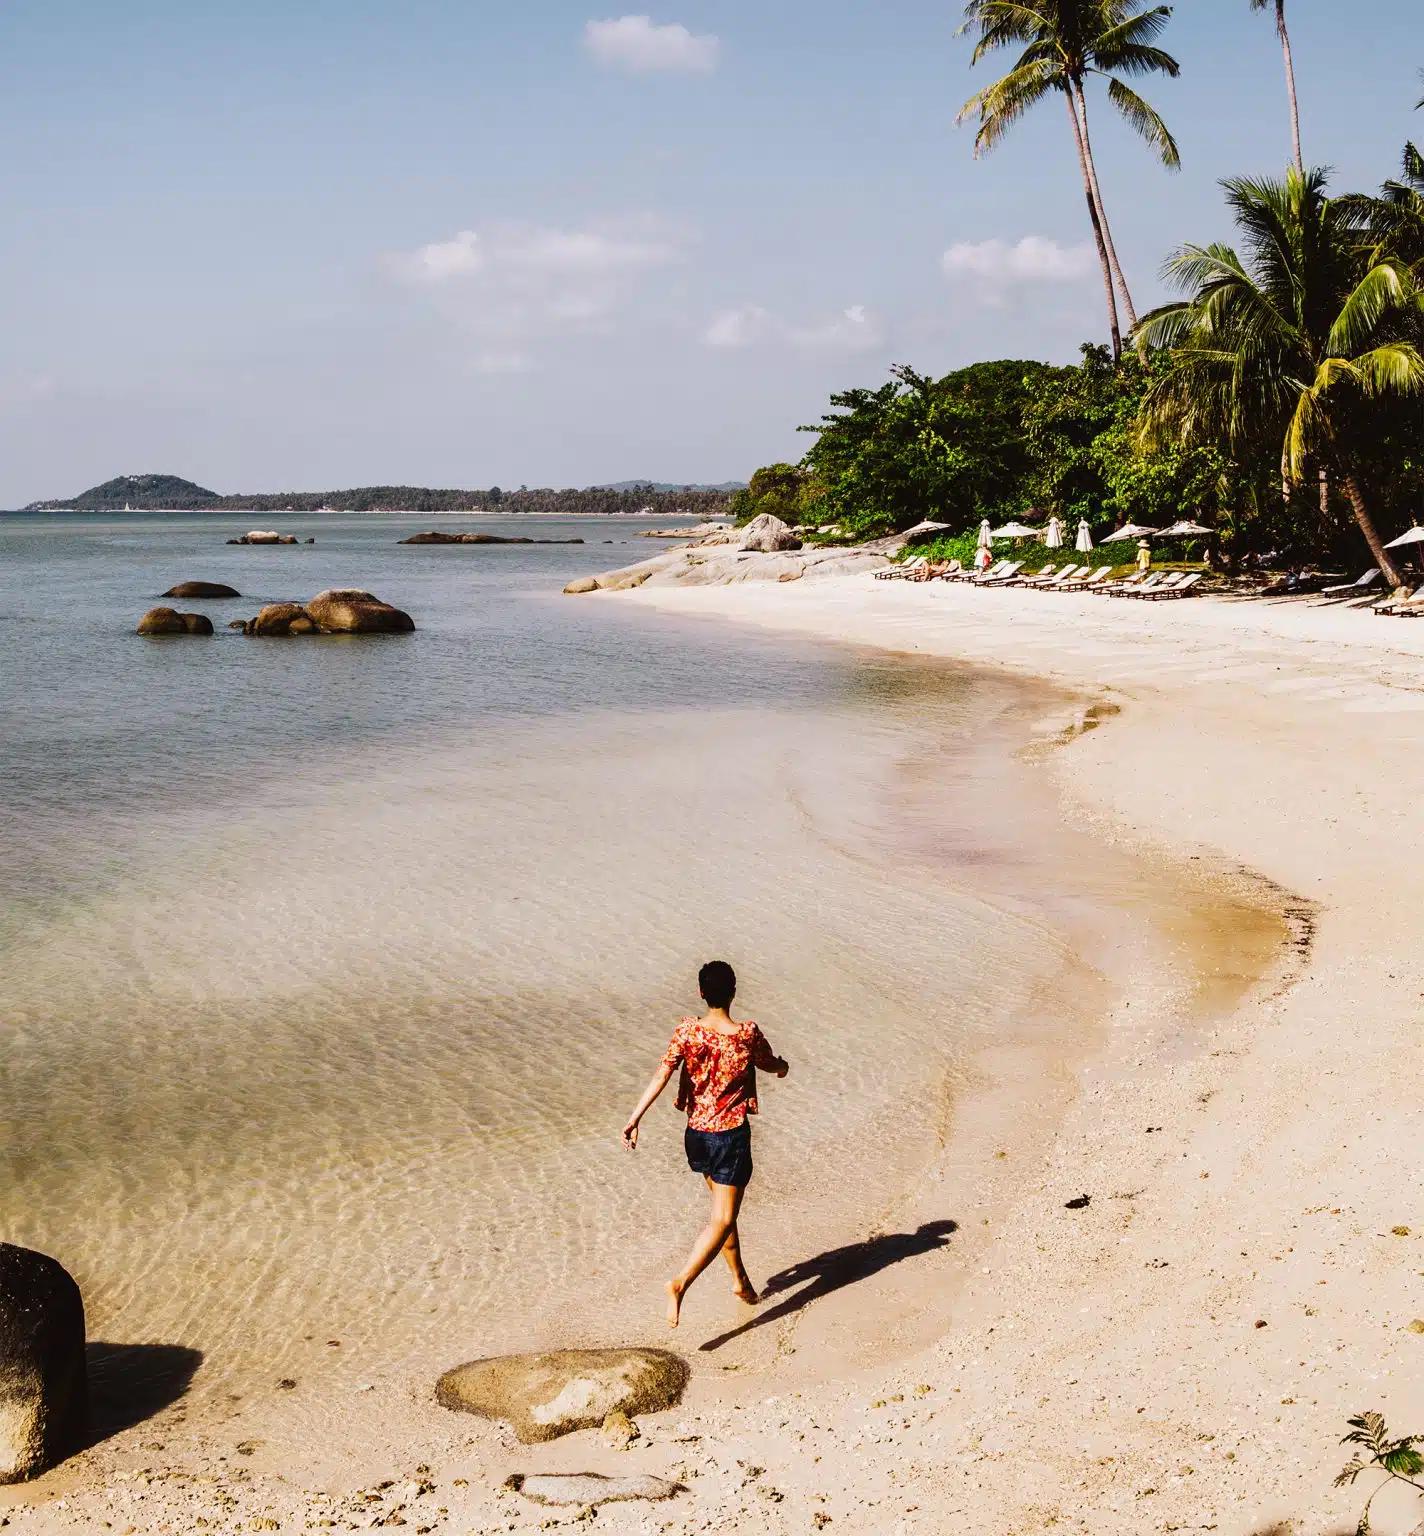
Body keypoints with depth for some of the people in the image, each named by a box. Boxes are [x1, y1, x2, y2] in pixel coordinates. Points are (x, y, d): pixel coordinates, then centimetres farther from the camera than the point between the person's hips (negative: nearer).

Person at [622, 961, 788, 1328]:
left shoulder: (686, 1032, -8)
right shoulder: (748, 1034, -13)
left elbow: (660, 1076, -18)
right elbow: (774, 1066, 7)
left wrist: (634, 1119, -19)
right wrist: (783, 1065, 31)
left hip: (696, 1133, 5)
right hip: (731, 1136, -5)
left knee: (723, 1210, 23)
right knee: (723, 1220, -3)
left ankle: (740, 1279, 37)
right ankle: (680, 1283, -21)